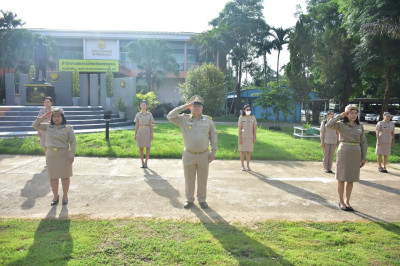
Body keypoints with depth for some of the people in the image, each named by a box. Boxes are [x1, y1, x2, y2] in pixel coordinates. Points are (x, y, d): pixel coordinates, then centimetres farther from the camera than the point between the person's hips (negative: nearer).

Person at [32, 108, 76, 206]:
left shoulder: (68, 128, -4)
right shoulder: (48, 127, 7)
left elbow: (73, 142, -7)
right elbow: (35, 125, 6)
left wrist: (71, 155, -14)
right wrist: (44, 117, -5)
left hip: (64, 156, -3)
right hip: (51, 156, 3)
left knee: (65, 177, 8)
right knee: (53, 177, 11)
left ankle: (65, 196, 24)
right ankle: (55, 196, 27)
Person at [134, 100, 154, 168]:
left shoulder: (149, 114, 1)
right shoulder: (138, 114, 2)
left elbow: (151, 125, 1)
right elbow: (136, 125, 4)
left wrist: (152, 134, -5)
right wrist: (135, 135, -1)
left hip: (147, 132, 0)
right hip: (140, 132, 1)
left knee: (148, 147, 0)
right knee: (141, 148, 3)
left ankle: (146, 162, 12)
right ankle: (142, 162, 14)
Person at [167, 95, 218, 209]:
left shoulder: (208, 120, 3)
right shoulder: (184, 119, 0)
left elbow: (213, 137, 7)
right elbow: (170, 116, -12)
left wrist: (213, 152, 3)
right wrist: (184, 107, -13)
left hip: (204, 155, 1)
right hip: (189, 155, 0)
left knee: (203, 179, 10)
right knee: (189, 179, 10)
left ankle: (202, 199, 26)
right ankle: (189, 199, 26)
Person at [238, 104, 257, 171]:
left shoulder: (253, 117, 3)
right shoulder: (241, 118, -3)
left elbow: (255, 128, 4)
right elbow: (239, 128, -5)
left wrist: (255, 137, -1)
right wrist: (239, 138, -10)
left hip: (250, 137, 2)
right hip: (243, 137, -2)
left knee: (249, 152, 6)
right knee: (242, 151, 3)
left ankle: (248, 166, 15)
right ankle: (243, 166, 13)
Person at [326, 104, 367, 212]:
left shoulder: (360, 126, 8)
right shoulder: (341, 124, -3)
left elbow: (363, 142, 11)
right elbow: (328, 125, -23)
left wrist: (364, 157, 8)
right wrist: (340, 116, -16)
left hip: (356, 154, 4)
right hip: (344, 152, -4)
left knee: (351, 179, 9)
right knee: (342, 178, 3)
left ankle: (347, 201, 22)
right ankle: (341, 201, 15)